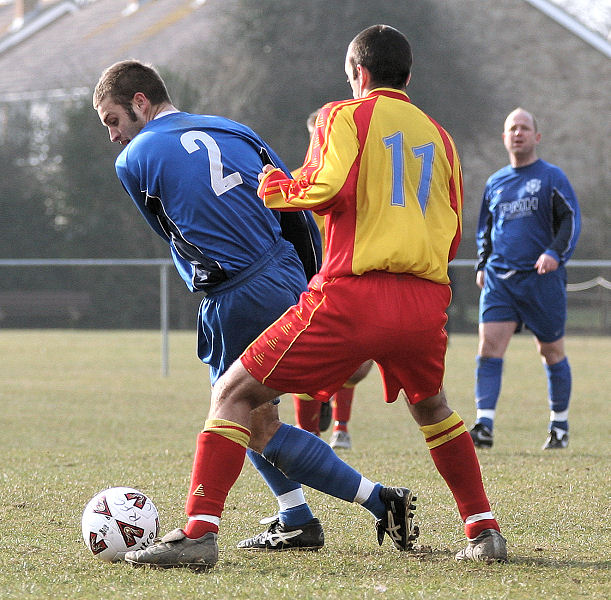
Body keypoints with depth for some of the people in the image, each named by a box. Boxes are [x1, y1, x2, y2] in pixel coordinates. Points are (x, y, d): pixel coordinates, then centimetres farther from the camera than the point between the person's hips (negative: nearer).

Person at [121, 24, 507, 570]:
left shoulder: (345, 116, 6)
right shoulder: (439, 136, 20)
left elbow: (329, 189, -12)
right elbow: (452, 234, 18)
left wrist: (276, 190, 7)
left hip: (353, 294, -5)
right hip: (428, 301, 5)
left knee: (232, 396, 3)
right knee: (432, 409, 34)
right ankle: (485, 531, 29)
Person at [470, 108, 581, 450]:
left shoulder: (552, 177, 2)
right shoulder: (495, 184, 15)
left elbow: (571, 222, -4)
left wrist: (555, 253, -20)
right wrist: (483, 265, 12)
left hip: (542, 278, -3)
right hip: (499, 279, 3)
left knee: (552, 352, 6)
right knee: (489, 346, -13)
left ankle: (560, 426, 20)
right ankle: (485, 426, -19)